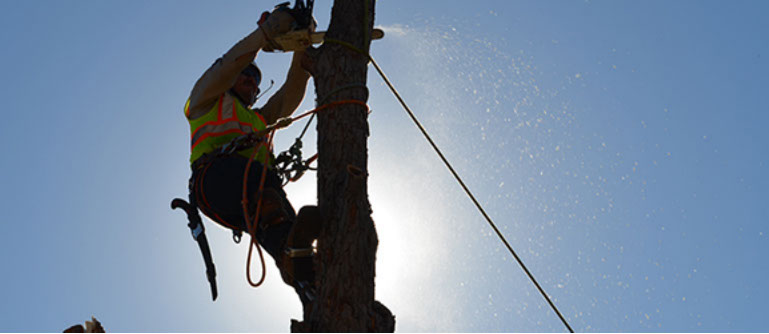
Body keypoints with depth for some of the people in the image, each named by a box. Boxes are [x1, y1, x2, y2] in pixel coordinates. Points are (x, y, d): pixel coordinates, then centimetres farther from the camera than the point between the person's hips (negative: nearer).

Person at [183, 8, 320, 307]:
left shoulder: (261, 118, 44)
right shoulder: (207, 101, 33)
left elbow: (292, 92, 29)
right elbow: (228, 66, 13)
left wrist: (302, 45, 17)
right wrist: (266, 32, 4)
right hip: (216, 173, -4)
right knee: (257, 177, -39)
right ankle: (287, 248, -66)